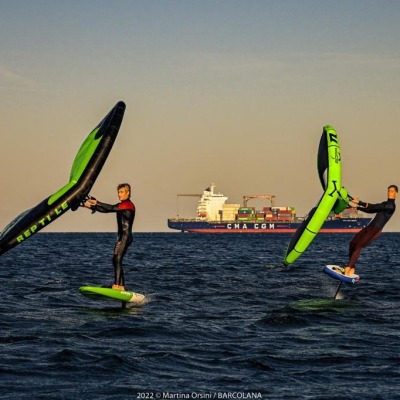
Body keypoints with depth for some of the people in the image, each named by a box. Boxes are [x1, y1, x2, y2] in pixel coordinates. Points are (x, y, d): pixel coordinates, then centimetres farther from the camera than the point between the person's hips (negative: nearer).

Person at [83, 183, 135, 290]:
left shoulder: (129, 205, -10)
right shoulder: (120, 205, 19)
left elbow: (111, 208, -20)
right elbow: (105, 210, 16)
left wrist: (97, 203, -17)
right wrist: (91, 207, 6)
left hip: (126, 236, -10)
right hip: (121, 236, 10)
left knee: (117, 260, -19)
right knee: (116, 261, 7)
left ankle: (117, 285, -26)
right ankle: (121, 286, 7)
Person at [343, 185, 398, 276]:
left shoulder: (391, 206, -10)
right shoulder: (385, 204, 20)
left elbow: (374, 207, -17)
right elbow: (371, 210, 28)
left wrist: (359, 202, -16)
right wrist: (357, 207, 22)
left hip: (376, 230, -9)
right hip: (369, 227, 9)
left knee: (358, 246, -20)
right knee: (352, 244, 0)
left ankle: (349, 267, -20)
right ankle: (352, 268, 5)